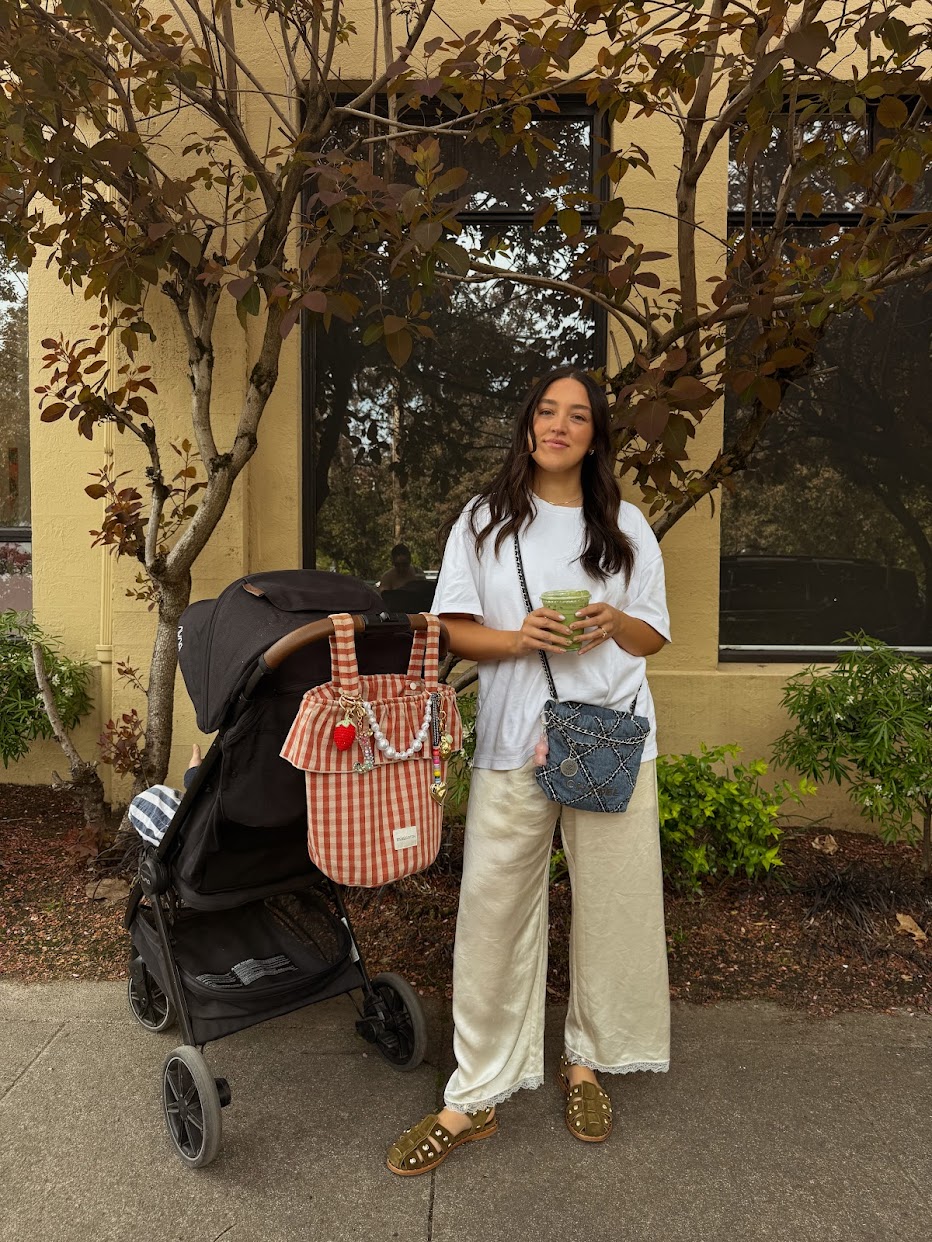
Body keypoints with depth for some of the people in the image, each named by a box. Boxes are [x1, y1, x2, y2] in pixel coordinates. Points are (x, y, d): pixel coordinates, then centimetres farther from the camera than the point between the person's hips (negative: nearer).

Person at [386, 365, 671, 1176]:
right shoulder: (485, 521, 8)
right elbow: (454, 631, 3)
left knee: (611, 903, 8)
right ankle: (476, 1098, 15)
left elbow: (654, 638, 12)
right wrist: (519, 638, -16)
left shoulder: (625, 526, 10)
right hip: (513, 741, -1)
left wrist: (614, 624, -10)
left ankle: (586, 1062, 31)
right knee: (495, 910, 1)